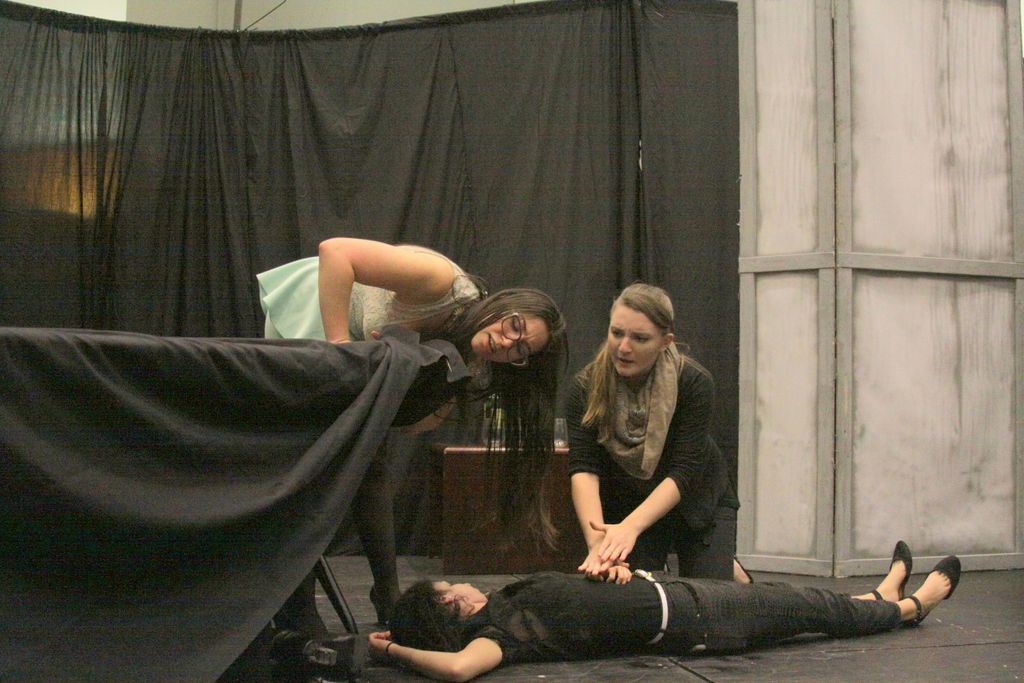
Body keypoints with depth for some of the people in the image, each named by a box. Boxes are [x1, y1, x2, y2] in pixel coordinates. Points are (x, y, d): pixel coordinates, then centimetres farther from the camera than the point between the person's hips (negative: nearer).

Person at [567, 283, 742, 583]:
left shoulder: (695, 383, -27)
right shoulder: (586, 386, -22)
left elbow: (684, 472, -32)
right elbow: (583, 468, -31)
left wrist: (630, 527, -47)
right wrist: (597, 540, -48)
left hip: (699, 502, -1)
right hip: (626, 504, 2)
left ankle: (732, 571, 27)